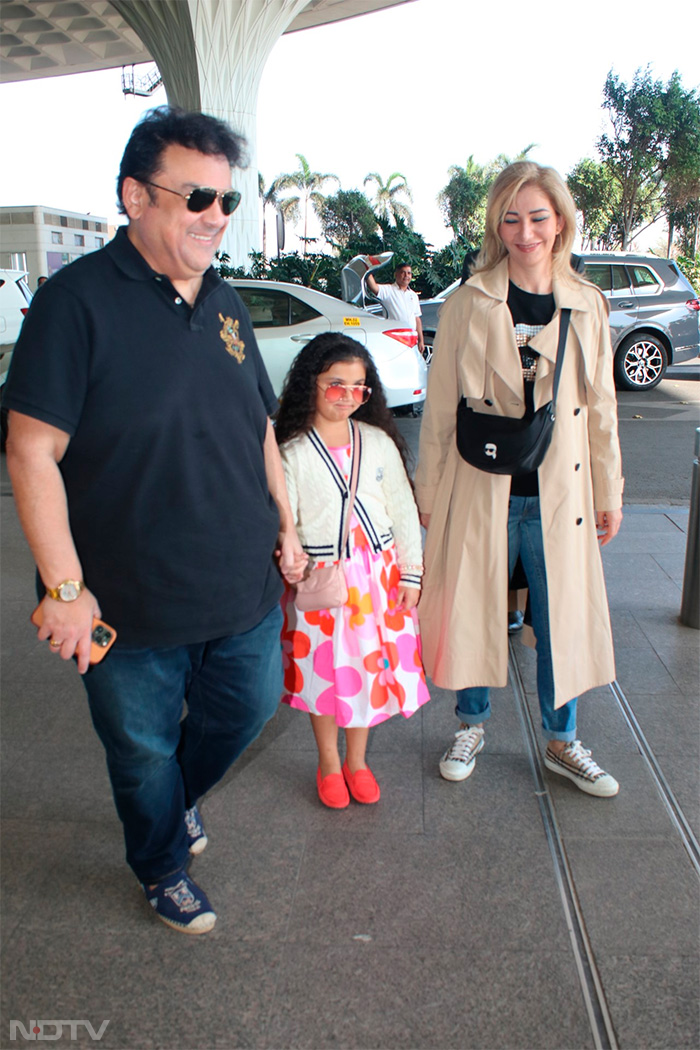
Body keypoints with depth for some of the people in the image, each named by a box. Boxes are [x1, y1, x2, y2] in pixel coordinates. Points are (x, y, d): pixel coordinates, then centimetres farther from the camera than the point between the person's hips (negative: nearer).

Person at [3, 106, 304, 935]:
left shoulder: (224, 303, 7)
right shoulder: (79, 299, -14)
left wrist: (284, 521, 14)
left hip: (244, 589, 6)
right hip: (131, 610, -5)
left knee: (248, 707, 21)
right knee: (144, 751, 15)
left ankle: (179, 796, 53)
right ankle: (163, 868, 45)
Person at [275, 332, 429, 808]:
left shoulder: (379, 442, 2)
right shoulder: (293, 452, -5)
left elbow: (403, 509, 5)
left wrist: (411, 572, 3)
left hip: (377, 573, 2)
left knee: (370, 665, 11)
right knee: (324, 670, 9)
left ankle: (357, 760, 33)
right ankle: (329, 765, 32)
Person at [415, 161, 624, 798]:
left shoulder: (588, 307, 5)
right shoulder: (468, 305, -2)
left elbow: (600, 409, 9)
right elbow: (440, 409, 1)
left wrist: (609, 494, 10)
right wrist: (429, 493, 1)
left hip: (558, 496, 2)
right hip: (480, 494, -2)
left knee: (564, 620, 11)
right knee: (475, 610, 10)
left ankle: (562, 742, 33)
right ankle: (472, 727, 35)